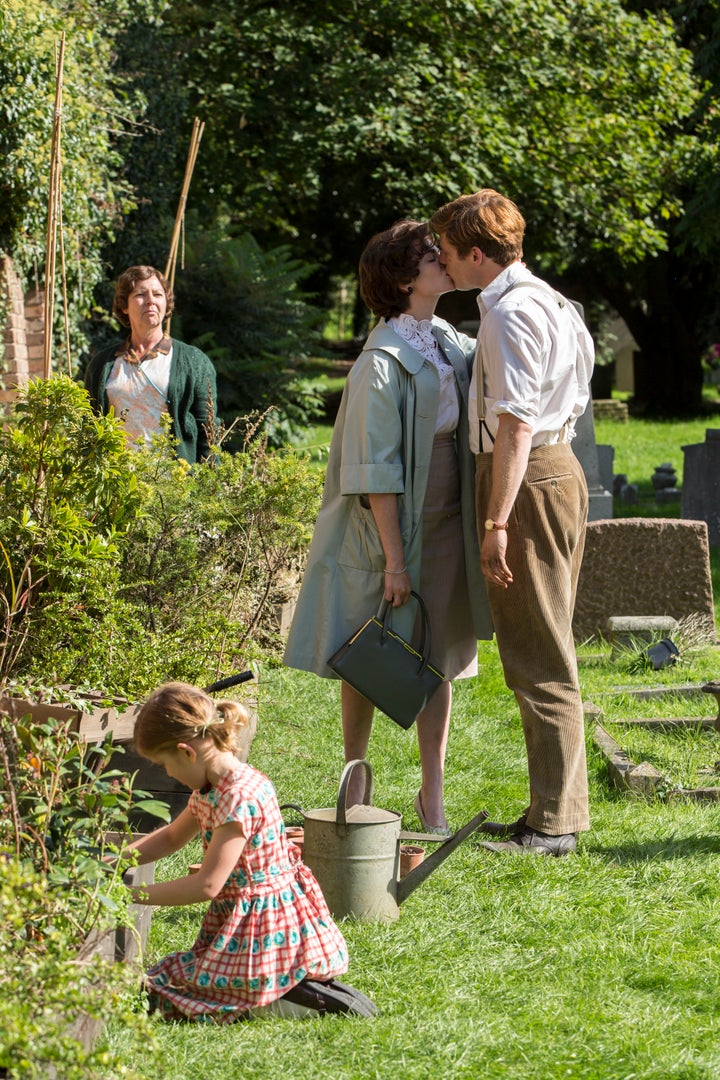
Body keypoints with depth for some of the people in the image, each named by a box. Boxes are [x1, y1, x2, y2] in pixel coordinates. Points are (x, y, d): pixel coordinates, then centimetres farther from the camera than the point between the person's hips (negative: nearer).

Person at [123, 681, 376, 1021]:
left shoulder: (238, 798, -25)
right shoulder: (210, 790, 5)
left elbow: (207, 885, -25)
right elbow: (170, 837, 23)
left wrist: (134, 893, -18)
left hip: (259, 926, -10)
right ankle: (296, 986, 10)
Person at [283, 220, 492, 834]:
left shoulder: (453, 346, 5)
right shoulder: (384, 360, -16)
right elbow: (376, 470, -18)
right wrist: (394, 557, -19)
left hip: (445, 523, 7)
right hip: (390, 524, -6)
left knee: (438, 656, 9)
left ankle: (433, 794, 16)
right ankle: (355, 781, 22)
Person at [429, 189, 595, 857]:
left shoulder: (510, 313, -15)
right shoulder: (547, 302, 17)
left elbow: (516, 425, -21)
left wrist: (495, 522, -22)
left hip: (527, 479, -11)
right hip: (558, 468, 11)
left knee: (539, 660, -7)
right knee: (545, 656, 15)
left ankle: (554, 825, -4)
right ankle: (555, 810, 21)